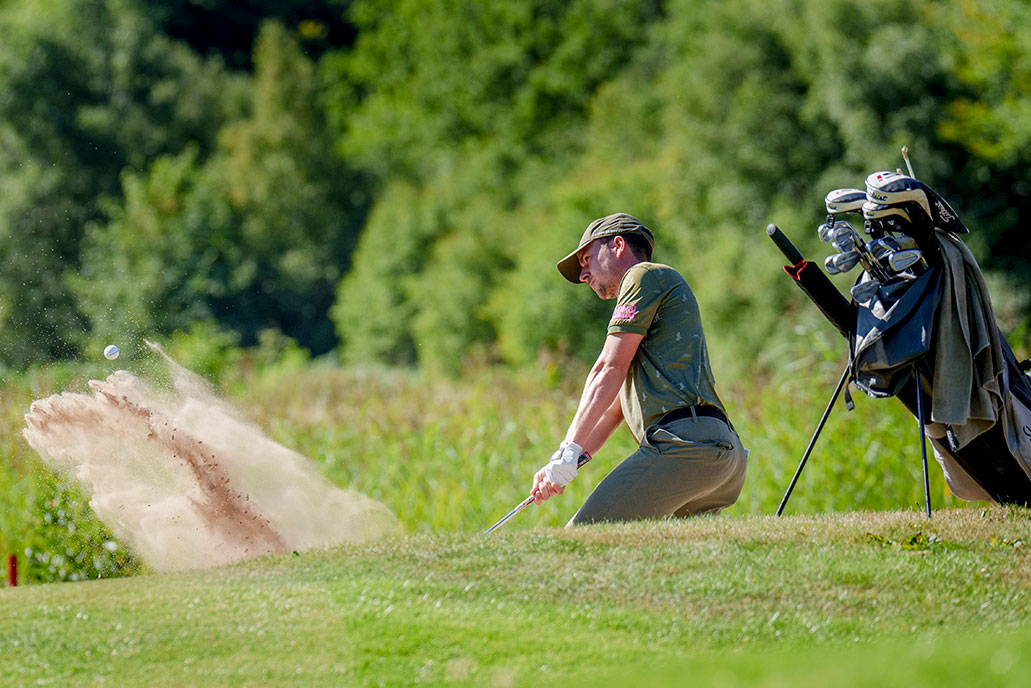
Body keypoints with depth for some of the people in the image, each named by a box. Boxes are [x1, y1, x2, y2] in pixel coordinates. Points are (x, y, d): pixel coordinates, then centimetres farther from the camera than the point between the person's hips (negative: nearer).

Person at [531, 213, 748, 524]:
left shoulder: (646, 276, 6)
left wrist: (569, 450, -5)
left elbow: (610, 370, -2)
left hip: (684, 440, -10)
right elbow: (613, 407, 30)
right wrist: (558, 467, 19)